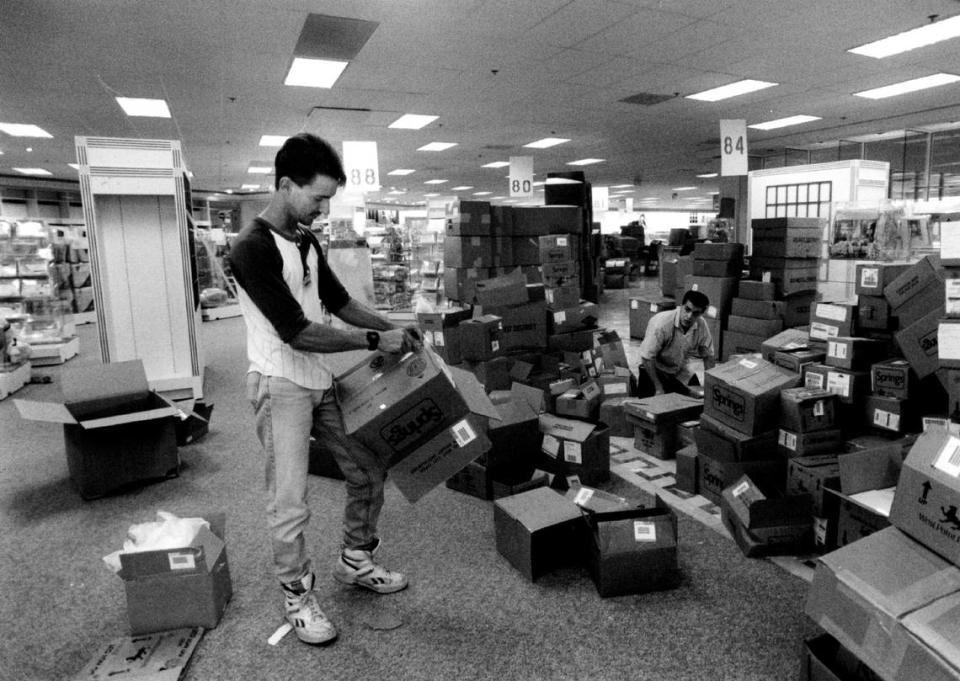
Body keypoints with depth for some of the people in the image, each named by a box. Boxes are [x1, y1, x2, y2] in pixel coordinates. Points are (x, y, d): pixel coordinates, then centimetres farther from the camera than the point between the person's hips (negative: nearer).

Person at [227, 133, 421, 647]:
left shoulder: (305, 240, 8)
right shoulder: (251, 249, -19)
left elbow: (338, 301, 17)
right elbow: (297, 332, -23)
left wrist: (392, 327, 4)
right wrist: (375, 341, -18)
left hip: (321, 380, 8)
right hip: (280, 385, -8)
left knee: (370, 471, 14)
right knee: (289, 502, -1)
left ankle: (355, 562, 34)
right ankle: (297, 597, 21)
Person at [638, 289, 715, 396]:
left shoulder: (701, 325, -15)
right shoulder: (662, 323, -30)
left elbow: (708, 356, -1)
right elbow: (647, 358, -27)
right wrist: (659, 388, -24)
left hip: (682, 373, 5)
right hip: (657, 370, -5)